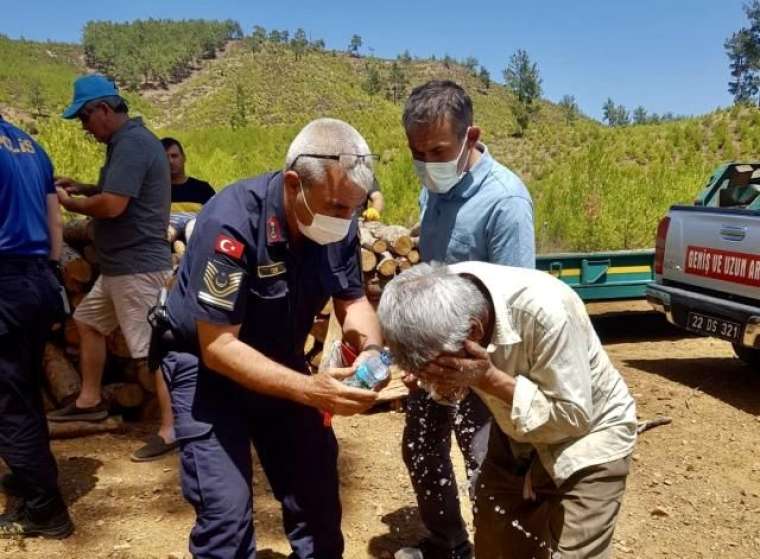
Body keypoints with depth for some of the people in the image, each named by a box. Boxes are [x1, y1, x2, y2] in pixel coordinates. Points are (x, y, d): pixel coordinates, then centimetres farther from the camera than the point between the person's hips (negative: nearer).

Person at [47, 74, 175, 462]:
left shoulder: (131, 143, -19)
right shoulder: (128, 141, 15)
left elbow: (112, 205, -27)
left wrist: (69, 203, -8)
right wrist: (82, 187, 10)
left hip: (138, 265, -11)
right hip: (120, 264, 11)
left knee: (153, 349, -7)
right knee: (88, 322, 23)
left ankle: (171, 429, 0)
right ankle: (89, 400, 35)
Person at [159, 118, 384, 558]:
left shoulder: (338, 224, -14)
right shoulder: (230, 222, -32)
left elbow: (353, 301, -3)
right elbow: (218, 346, -30)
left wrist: (371, 349, -25)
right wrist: (307, 390, -39)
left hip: (281, 361, 5)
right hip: (207, 366, -5)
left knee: (317, 486, 12)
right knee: (226, 506, -9)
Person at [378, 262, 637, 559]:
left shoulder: (545, 310, -37)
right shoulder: (440, 303, -21)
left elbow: (572, 416, -28)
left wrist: (490, 379, -37)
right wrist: (435, 378, -25)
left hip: (588, 438, -5)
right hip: (515, 438, 5)